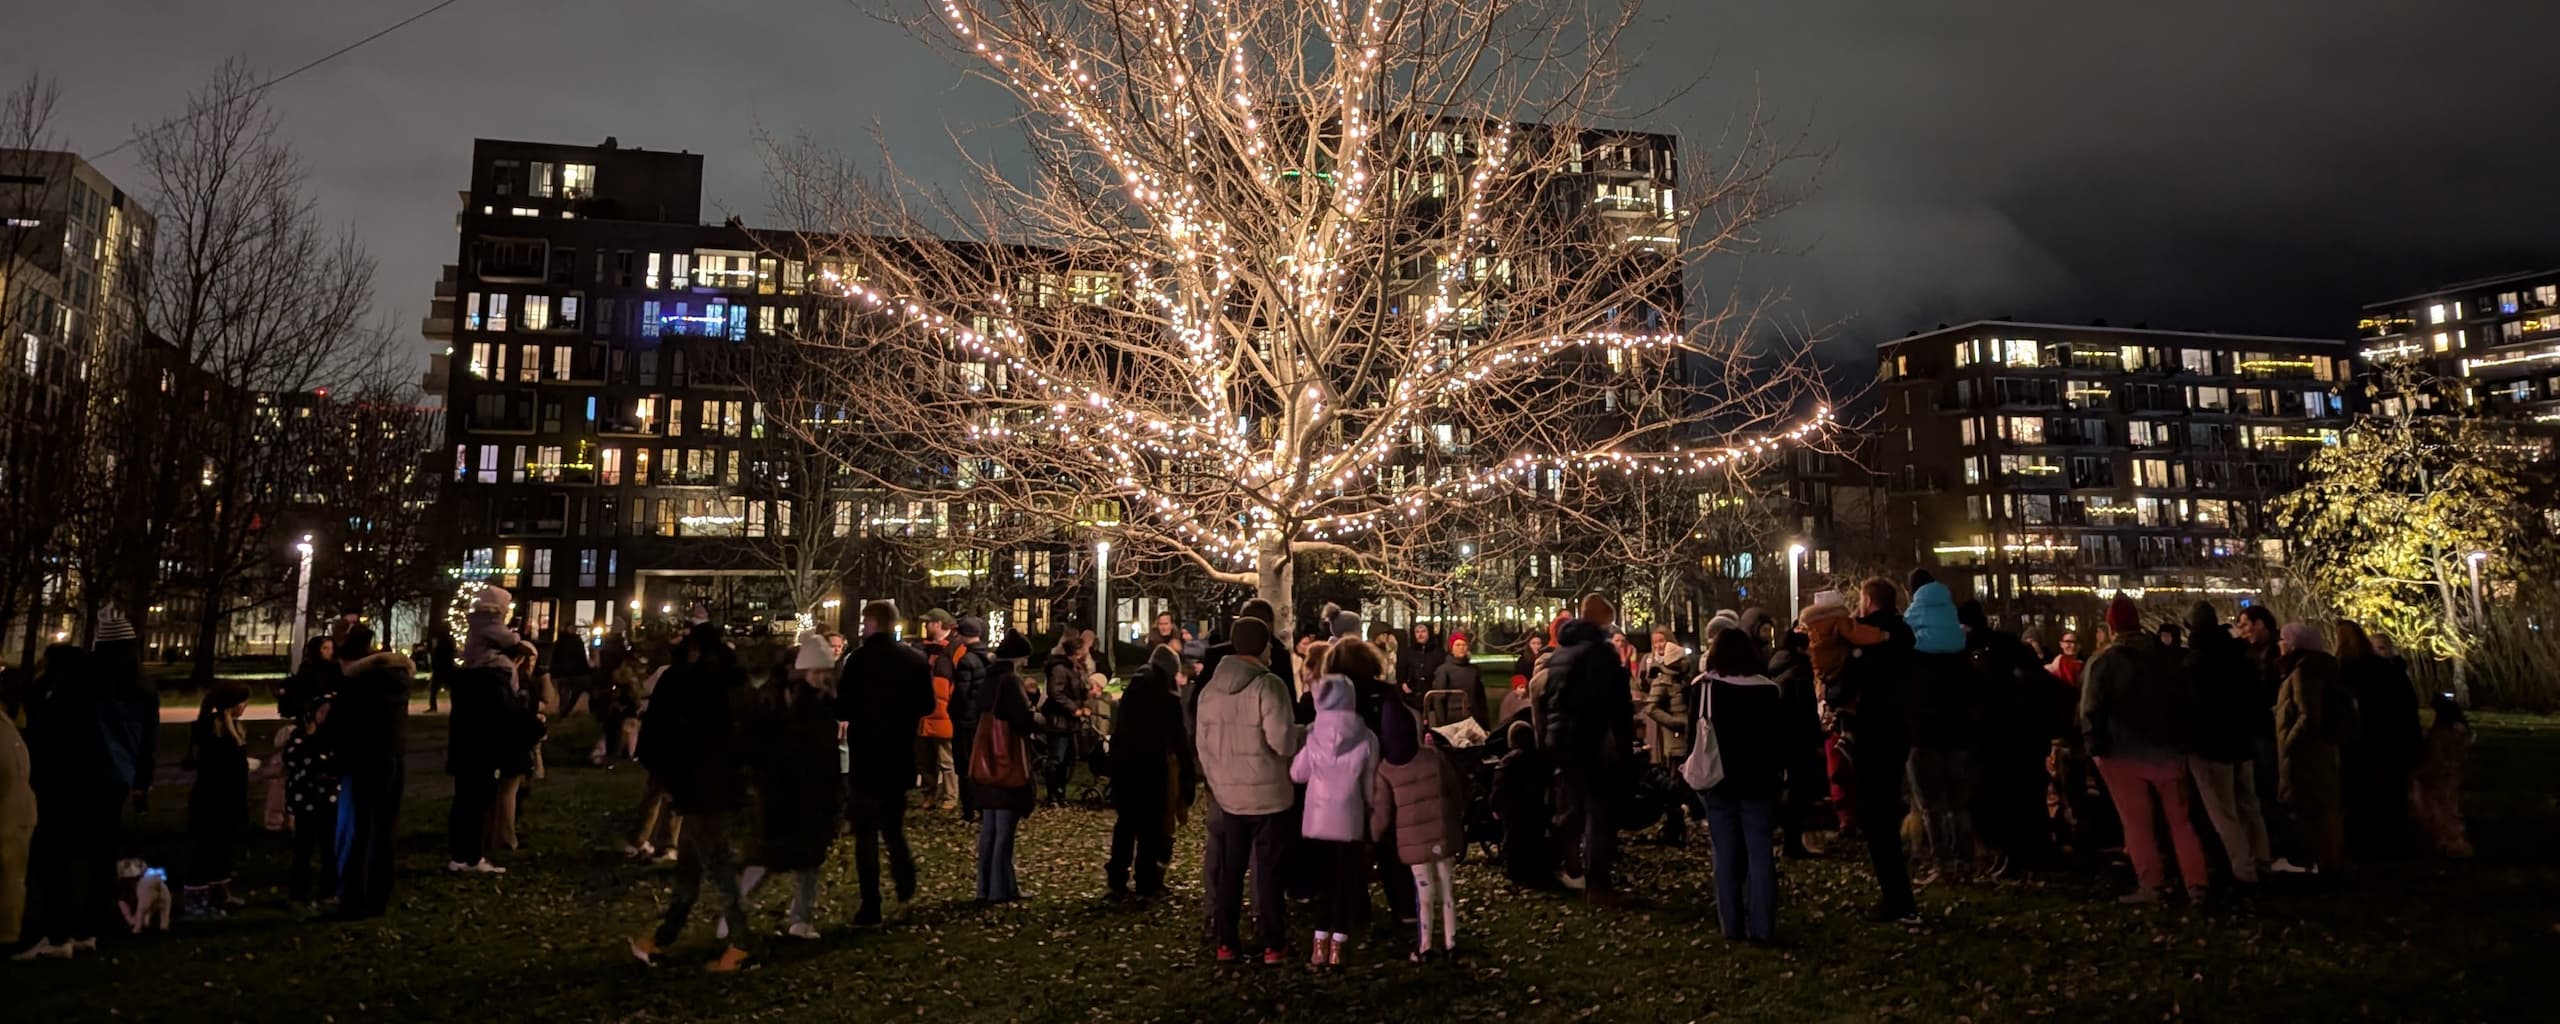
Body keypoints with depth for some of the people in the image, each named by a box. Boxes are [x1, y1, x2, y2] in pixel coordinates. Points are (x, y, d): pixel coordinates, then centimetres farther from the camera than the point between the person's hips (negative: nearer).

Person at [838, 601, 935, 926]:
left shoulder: (858, 659, -14)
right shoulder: (916, 660, 0)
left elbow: (843, 709, -17)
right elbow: (927, 706, 6)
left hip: (865, 756, -4)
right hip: (901, 756, 4)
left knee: (865, 832, 3)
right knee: (893, 823, 24)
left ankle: (871, 906, 2)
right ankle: (905, 880, 12)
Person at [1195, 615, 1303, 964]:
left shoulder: (1210, 689, 5)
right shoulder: (1269, 685, -16)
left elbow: (1202, 743, 11)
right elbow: (1283, 741, -21)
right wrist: (1302, 735, 0)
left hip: (1227, 794, 5)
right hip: (1267, 793, -5)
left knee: (1228, 870, 13)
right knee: (1268, 871, 4)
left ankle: (1226, 942, 19)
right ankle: (1272, 945, 10)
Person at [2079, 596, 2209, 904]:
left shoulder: (2102, 662, -10)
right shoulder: (2168, 657, 5)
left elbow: (2091, 711, -12)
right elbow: (2188, 702, 8)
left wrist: (2096, 746, -3)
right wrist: (2187, 742, 12)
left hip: (2123, 753, -4)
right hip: (2167, 750, 4)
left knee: (2137, 824, 3)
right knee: (2180, 820, 12)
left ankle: (2151, 885, 4)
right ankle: (2196, 884, 11)